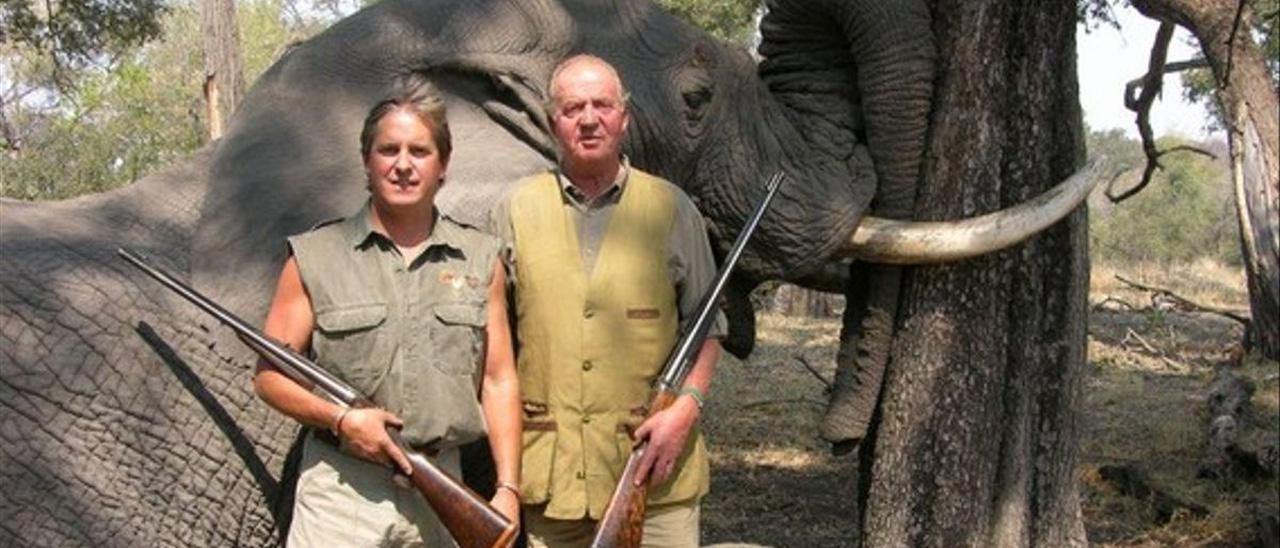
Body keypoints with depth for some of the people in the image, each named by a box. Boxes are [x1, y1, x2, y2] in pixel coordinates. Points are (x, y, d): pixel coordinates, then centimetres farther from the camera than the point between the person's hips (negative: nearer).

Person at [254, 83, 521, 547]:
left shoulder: (479, 261, 8)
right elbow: (269, 375, 3)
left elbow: (498, 381, 8)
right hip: (341, 492, -2)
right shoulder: (315, 258, 2)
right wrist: (340, 419, -13)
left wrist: (508, 489, 2)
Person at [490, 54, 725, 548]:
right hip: (550, 467, 1)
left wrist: (688, 405, -8)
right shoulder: (516, 211, 7)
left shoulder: (671, 208, 5)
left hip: (655, 462, -1)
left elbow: (707, 325, 8)